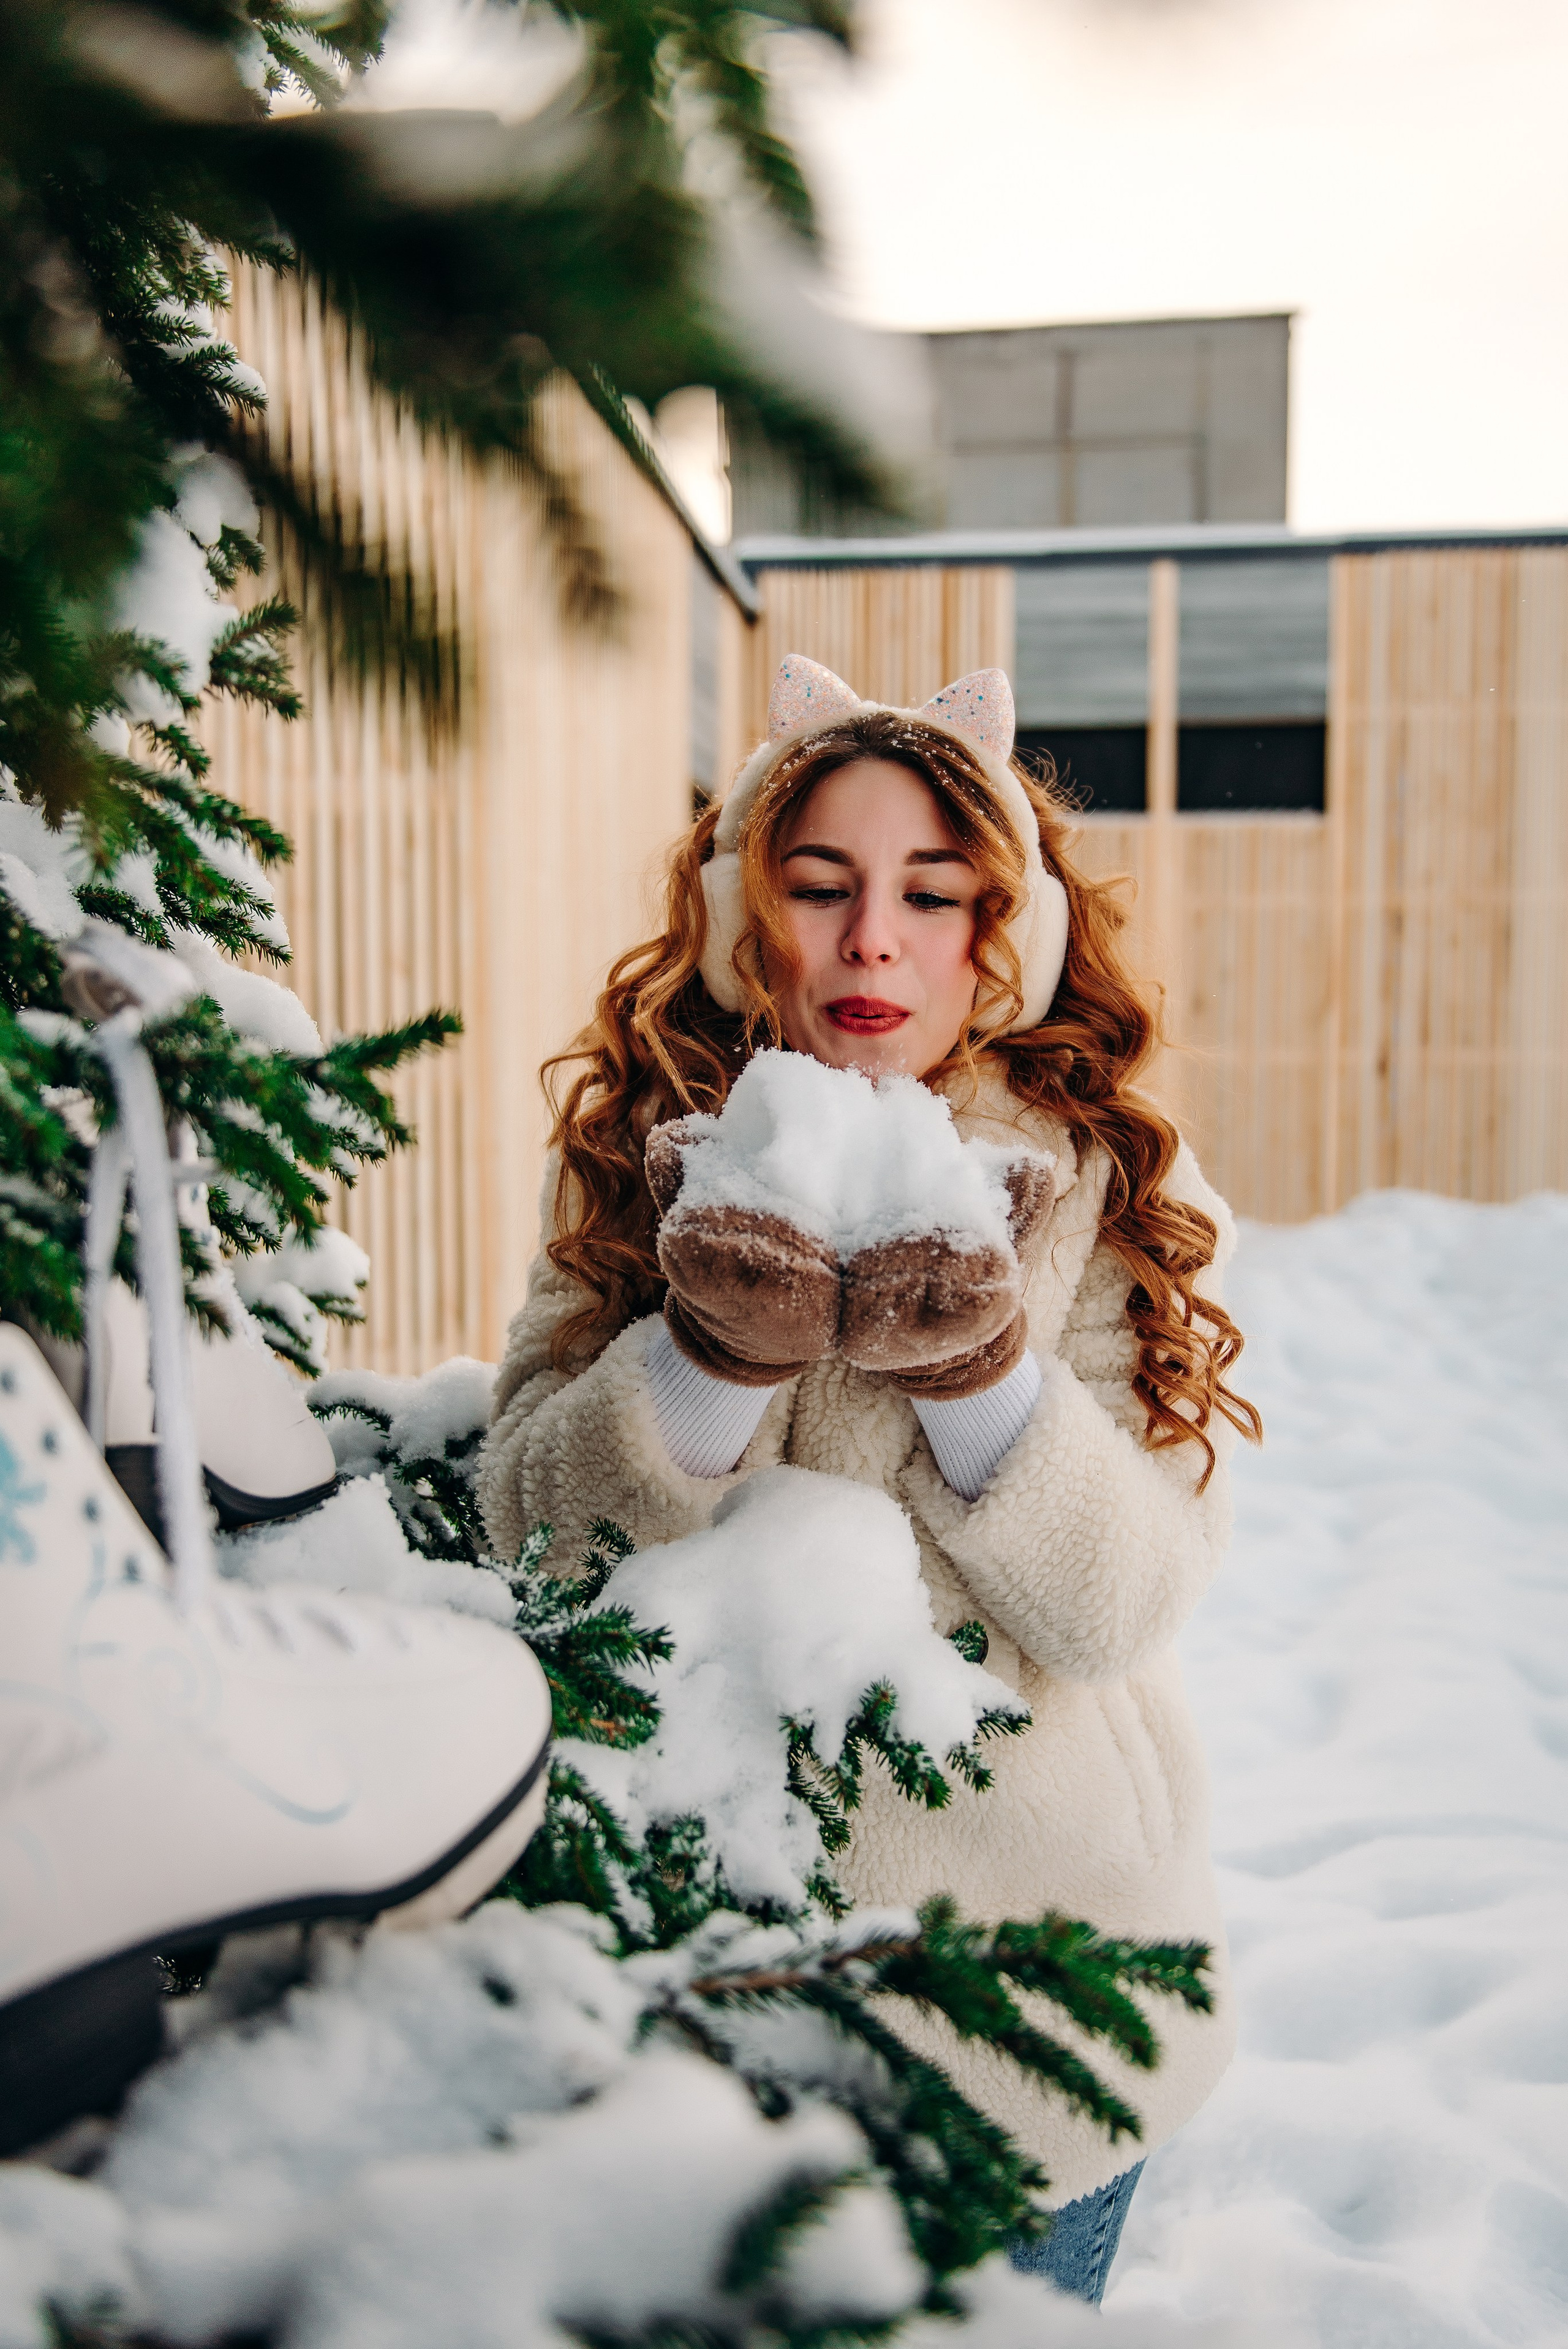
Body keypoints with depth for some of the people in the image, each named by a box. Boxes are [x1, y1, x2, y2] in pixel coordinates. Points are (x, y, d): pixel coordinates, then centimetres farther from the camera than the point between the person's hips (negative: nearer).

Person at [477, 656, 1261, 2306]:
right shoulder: (635, 1163, -3)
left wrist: (978, 1371, -30)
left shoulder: (1113, 1182, -7)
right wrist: (716, 1354, -28)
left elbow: (1126, 1604, -14)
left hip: (1033, 1936, -1)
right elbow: (526, 1525, -12)